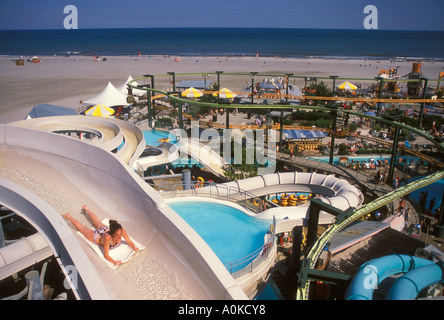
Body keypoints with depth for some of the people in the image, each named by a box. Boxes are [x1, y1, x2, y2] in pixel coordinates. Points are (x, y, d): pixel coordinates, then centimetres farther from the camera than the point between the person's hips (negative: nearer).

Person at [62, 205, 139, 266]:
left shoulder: (122, 231, -40)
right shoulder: (108, 237, -50)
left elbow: (129, 241, -23)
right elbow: (106, 255, -44)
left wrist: (134, 247, -41)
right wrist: (114, 262, -60)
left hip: (105, 229, 4)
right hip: (97, 236, -4)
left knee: (97, 221, 35)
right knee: (80, 226, 23)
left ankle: (86, 209, 62)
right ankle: (68, 216, 49)